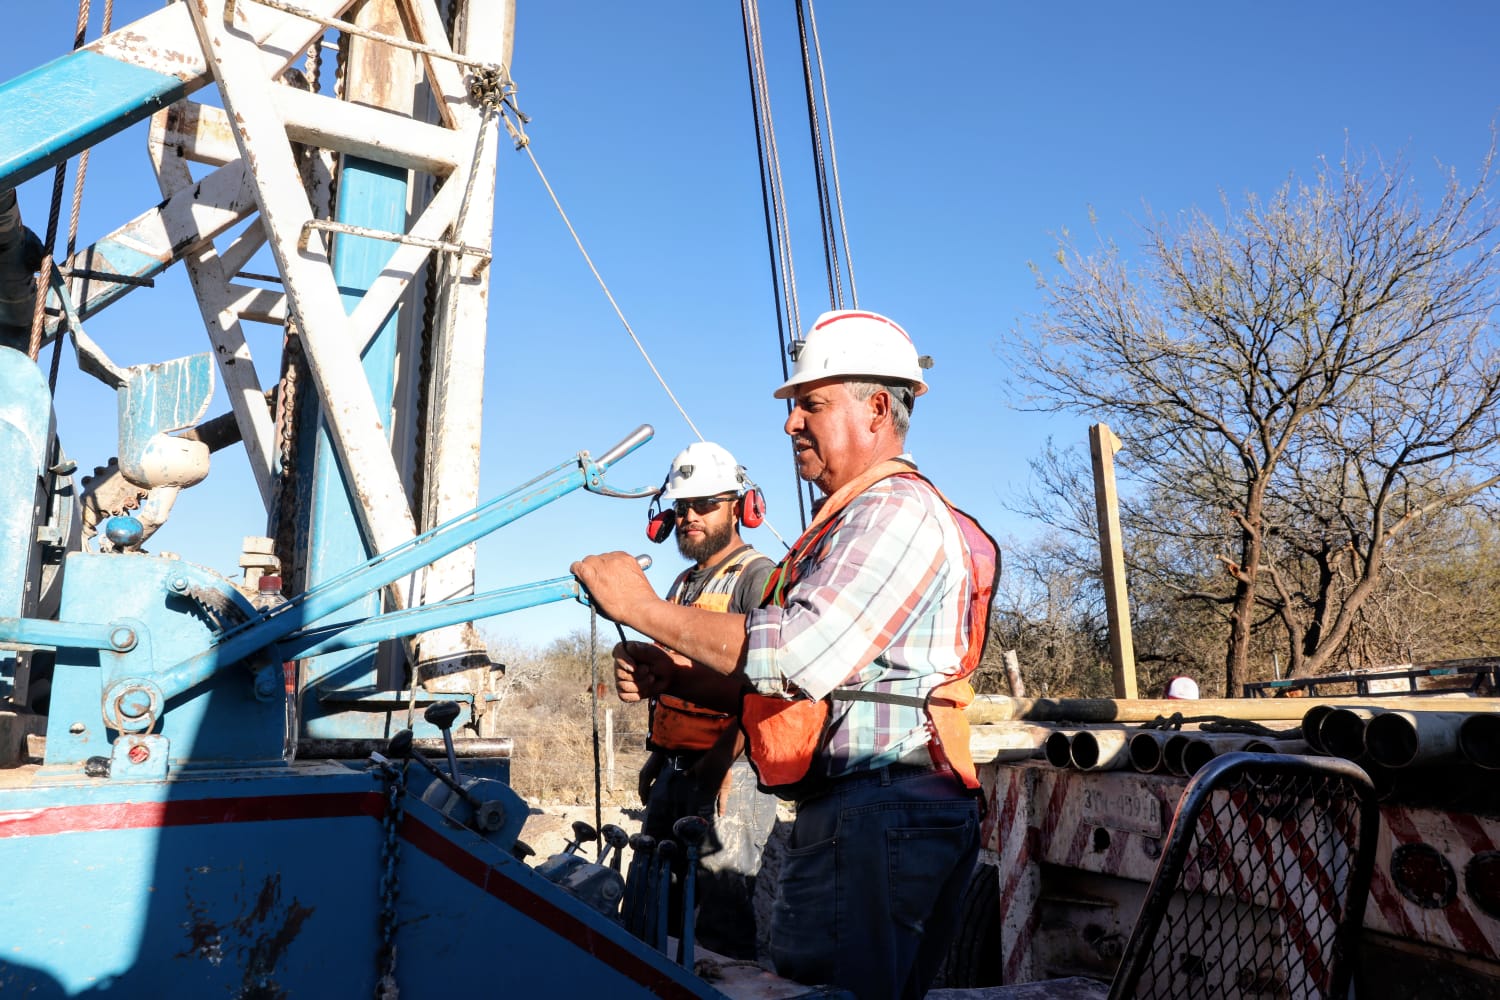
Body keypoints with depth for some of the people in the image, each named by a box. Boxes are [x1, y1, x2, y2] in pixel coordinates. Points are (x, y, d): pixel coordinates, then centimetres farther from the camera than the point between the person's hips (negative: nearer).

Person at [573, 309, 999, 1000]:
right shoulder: (847, 523, 23)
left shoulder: (897, 510, -11)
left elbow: (800, 654, -24)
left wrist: (644, 608, -15)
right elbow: (786, 687, 21)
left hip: (879, 818, -10)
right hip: (845, 811, 10)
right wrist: (672, 675, 6)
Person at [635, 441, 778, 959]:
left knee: (724, 908, -4)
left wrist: (724, 757, -24)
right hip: (675, 770, 9)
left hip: (729, 768, -9)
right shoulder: (685, 584, 19)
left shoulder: (756, 576, -9)